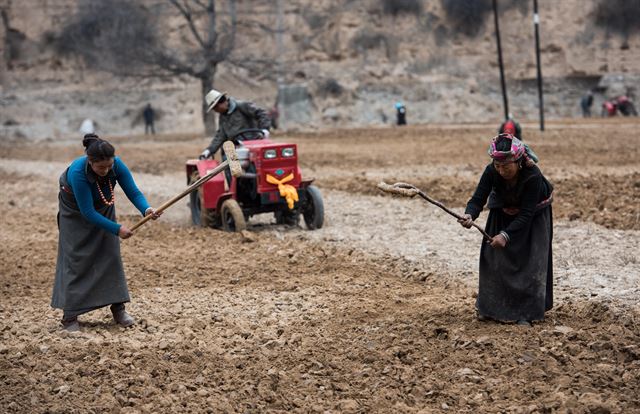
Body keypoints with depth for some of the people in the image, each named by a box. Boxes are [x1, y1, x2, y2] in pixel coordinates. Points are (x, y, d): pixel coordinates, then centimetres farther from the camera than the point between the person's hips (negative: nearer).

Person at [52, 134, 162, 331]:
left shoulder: (117, 165, -28)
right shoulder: (77, 172, -39)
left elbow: (133, 192, -24)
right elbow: (88, 212, -35)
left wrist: (146, 209, -45)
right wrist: (117, 229, -37)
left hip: (103, 209, 4)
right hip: (75, 213, -4)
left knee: (111, 255, 1)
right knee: (75, 259, -7)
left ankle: (118, 308, 8)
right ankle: (69, 315, -3)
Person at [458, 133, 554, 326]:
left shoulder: (532, 175, -36)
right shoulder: (491, 172, -27)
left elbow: (526, 214, -36)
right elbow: (478, 198, -28)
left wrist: (506, 234, -46)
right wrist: (470, 215, -51)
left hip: (533, 217, -3)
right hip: (503, 214, 4)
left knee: (530, 262, -9)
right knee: (494, 258, 4)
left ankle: (526, 312, 0)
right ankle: (491, 307, 19)